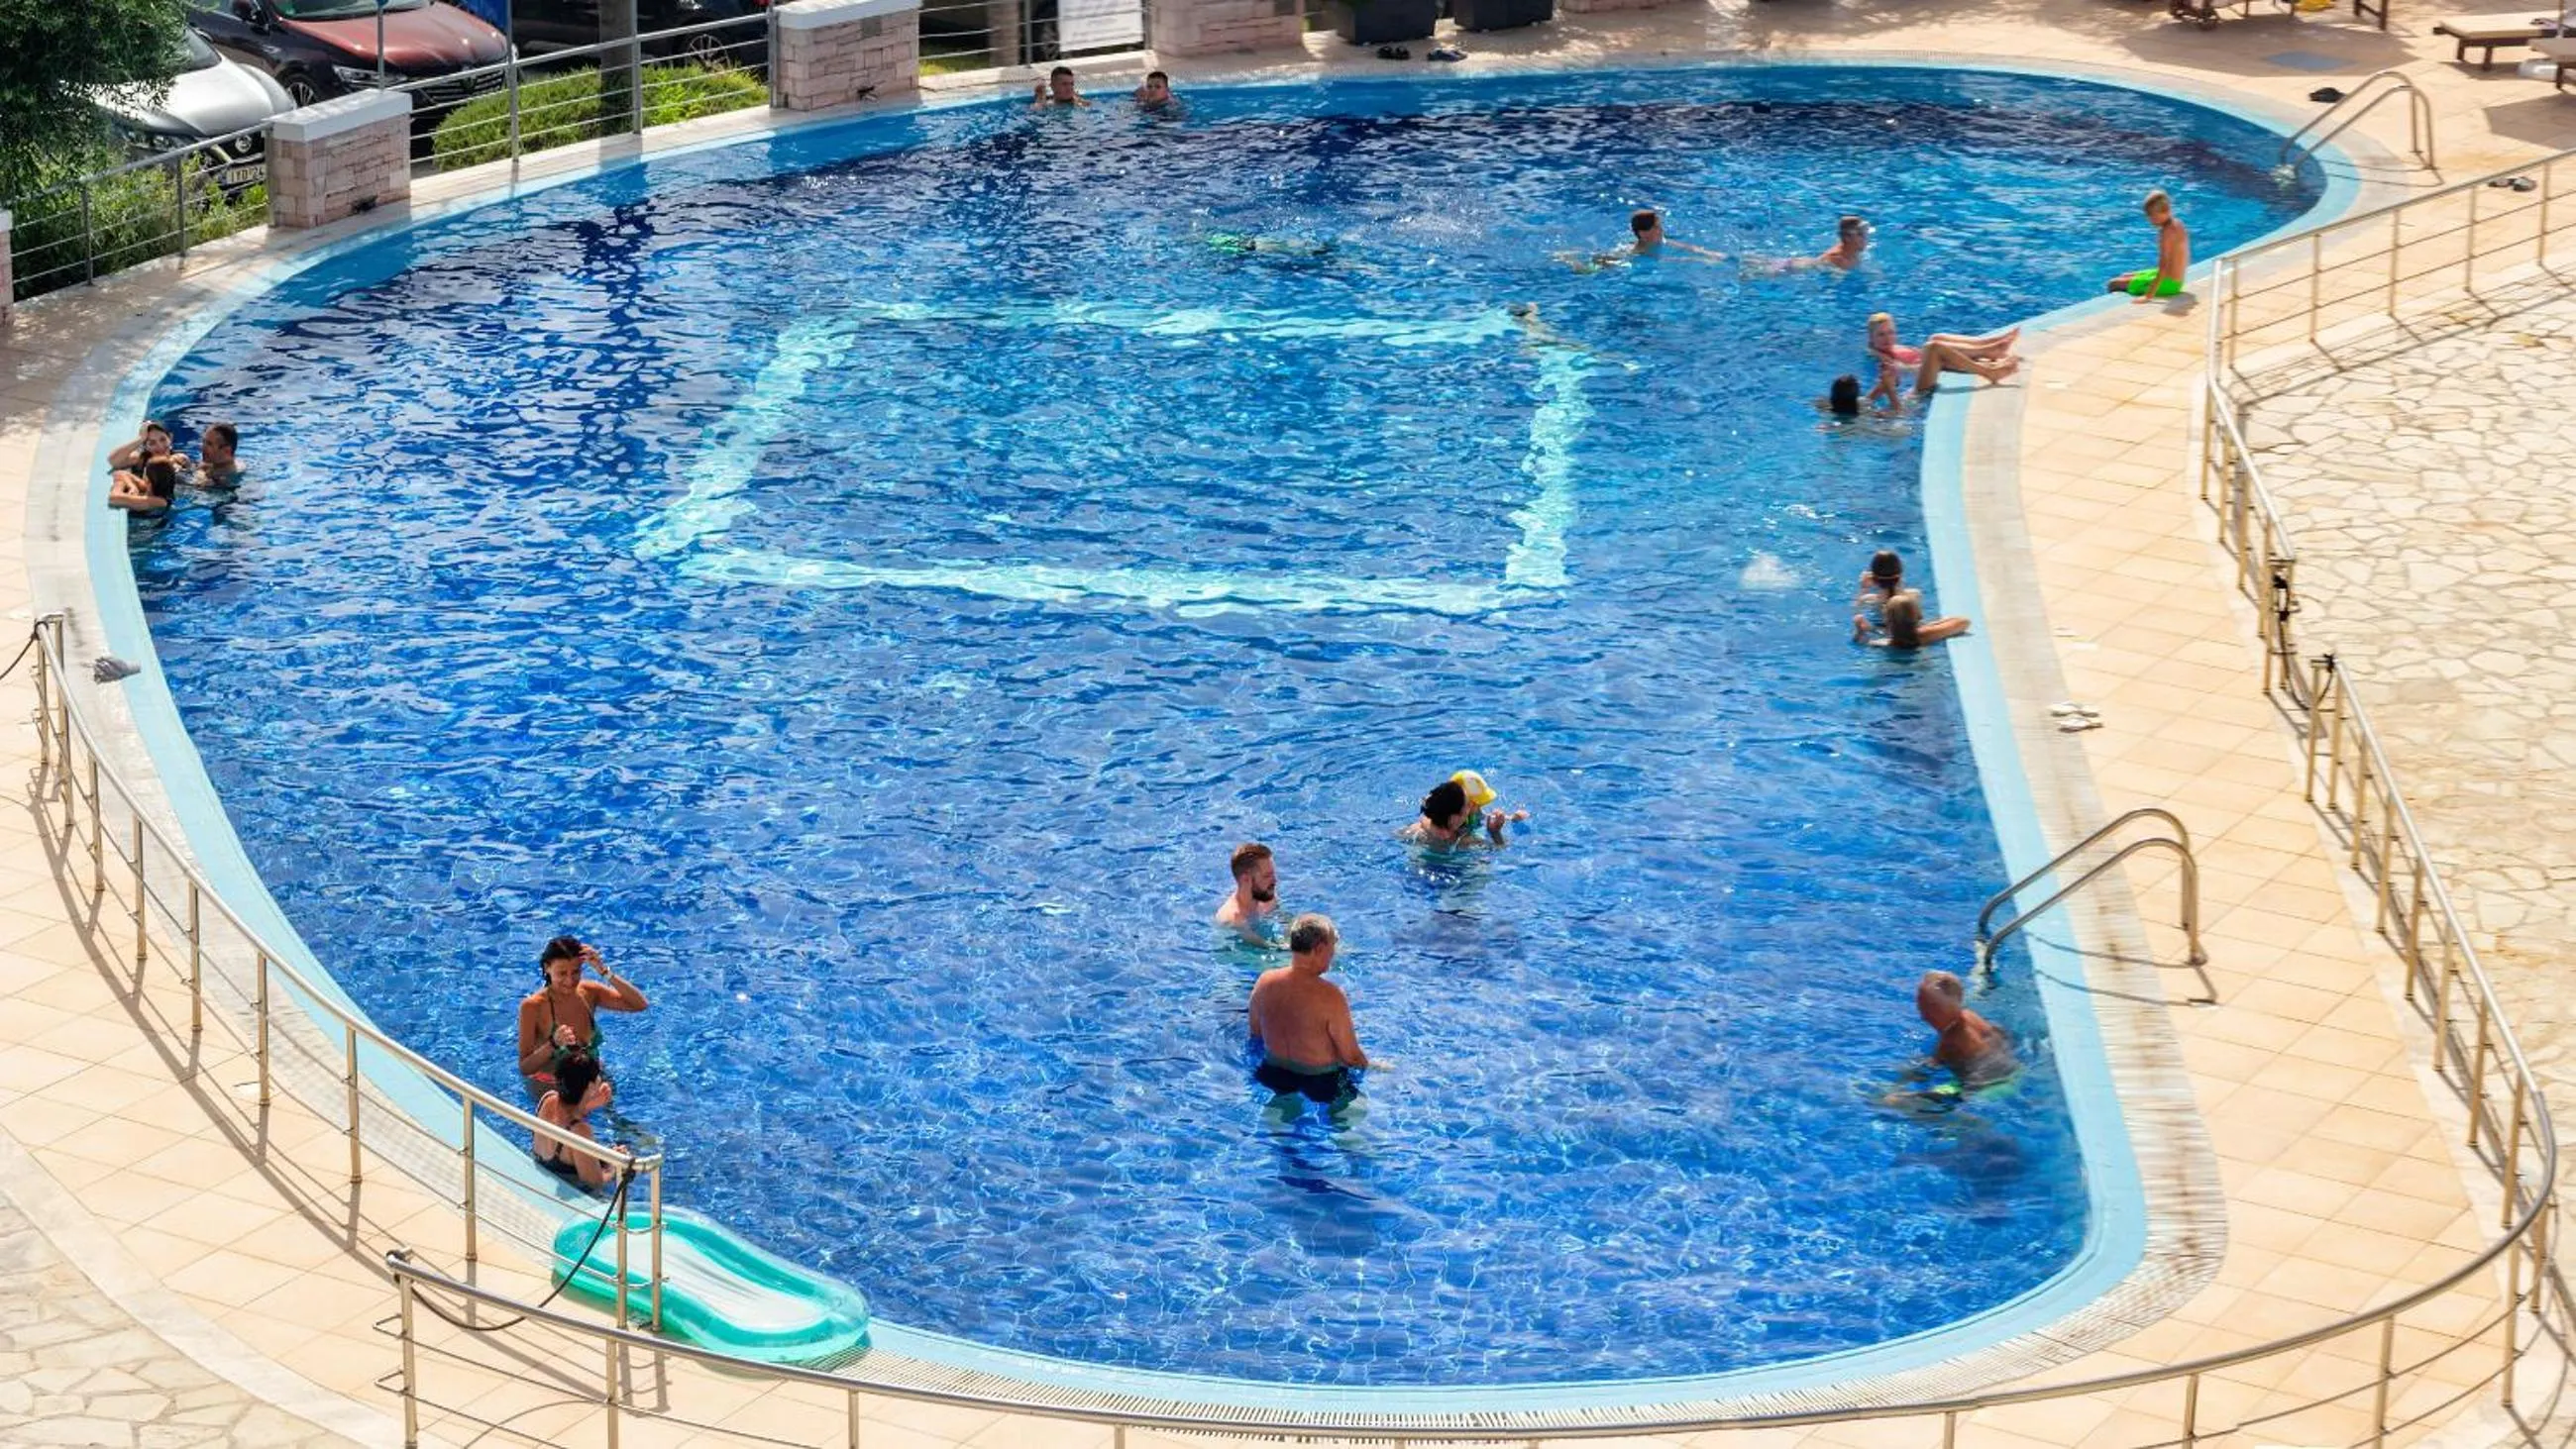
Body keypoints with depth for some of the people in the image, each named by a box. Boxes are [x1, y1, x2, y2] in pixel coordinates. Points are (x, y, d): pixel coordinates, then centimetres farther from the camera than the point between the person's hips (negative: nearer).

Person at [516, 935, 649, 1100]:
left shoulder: (588, 993, -5)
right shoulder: (532, 1007, -17)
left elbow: (640, 1004, -13)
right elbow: (524, 1068, -16)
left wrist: (604, 972, -19)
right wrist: (553, 1044, -33)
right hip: (550, 1089, -4)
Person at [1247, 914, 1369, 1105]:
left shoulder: (1265, 982, -10)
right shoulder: (1330, 997, -27)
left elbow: (1255, 1034, 7)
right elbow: (1352, 1058, -18)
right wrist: (1371, 1065, 3)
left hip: (1273, 1075, 7)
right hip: (1320, 1082, -7)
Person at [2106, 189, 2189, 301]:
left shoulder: (2167, 231, -23)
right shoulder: (2177, 224, 5)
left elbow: (2164, 266, -28)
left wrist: (2149, 295, -30)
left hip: (2168, 283, -10)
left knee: (2114, 284, -4)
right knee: (2125, 276, 27)